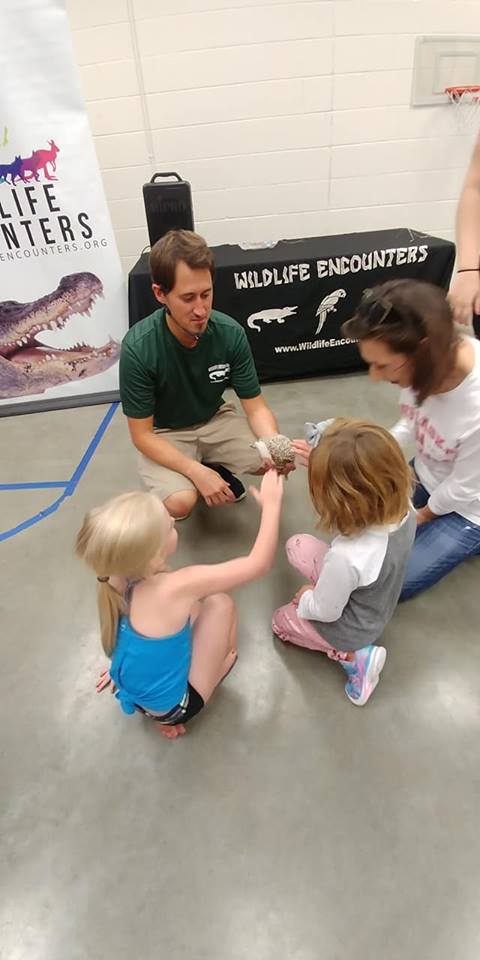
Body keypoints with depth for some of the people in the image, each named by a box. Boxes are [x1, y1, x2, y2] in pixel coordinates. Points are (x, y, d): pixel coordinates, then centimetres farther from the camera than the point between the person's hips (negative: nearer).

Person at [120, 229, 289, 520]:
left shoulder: (231, 333, -19)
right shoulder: (138, 348, -26)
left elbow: (256, 406, -12)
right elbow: (142, 435, -19)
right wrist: (196, 472, -30)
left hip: (214, 420, 3)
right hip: (164, 435, -2)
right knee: (181, 502, -28)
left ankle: (216, 467, 11)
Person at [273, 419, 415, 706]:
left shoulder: (347, 557, -44)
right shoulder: (403, 507, -27)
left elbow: (325, 612, -25)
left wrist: (305, 598, -3)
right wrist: (322, 464, -21)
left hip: (350, 630, -5)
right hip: (378, 606, 6)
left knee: (282, 619, 25)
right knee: (298, 545, 11)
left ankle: (353, 656, 9)